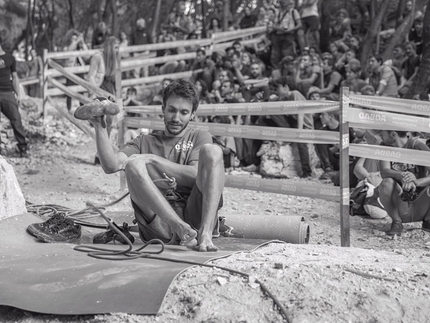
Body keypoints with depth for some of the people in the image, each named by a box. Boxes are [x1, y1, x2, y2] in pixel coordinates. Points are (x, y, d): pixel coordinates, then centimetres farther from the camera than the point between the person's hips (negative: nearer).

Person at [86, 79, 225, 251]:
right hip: (159, 224, 1)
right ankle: (181, 229, -37)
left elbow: (196, 176, -1)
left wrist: (153, 160, -4)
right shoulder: (144, 142, 23)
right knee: (134, 164, -21)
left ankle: (205, 232, -33)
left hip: (196, 216, 0)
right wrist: (100, 127, -5)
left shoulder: (199, 137, 20)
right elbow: (110, 166, 4)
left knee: (211, 151, -17)